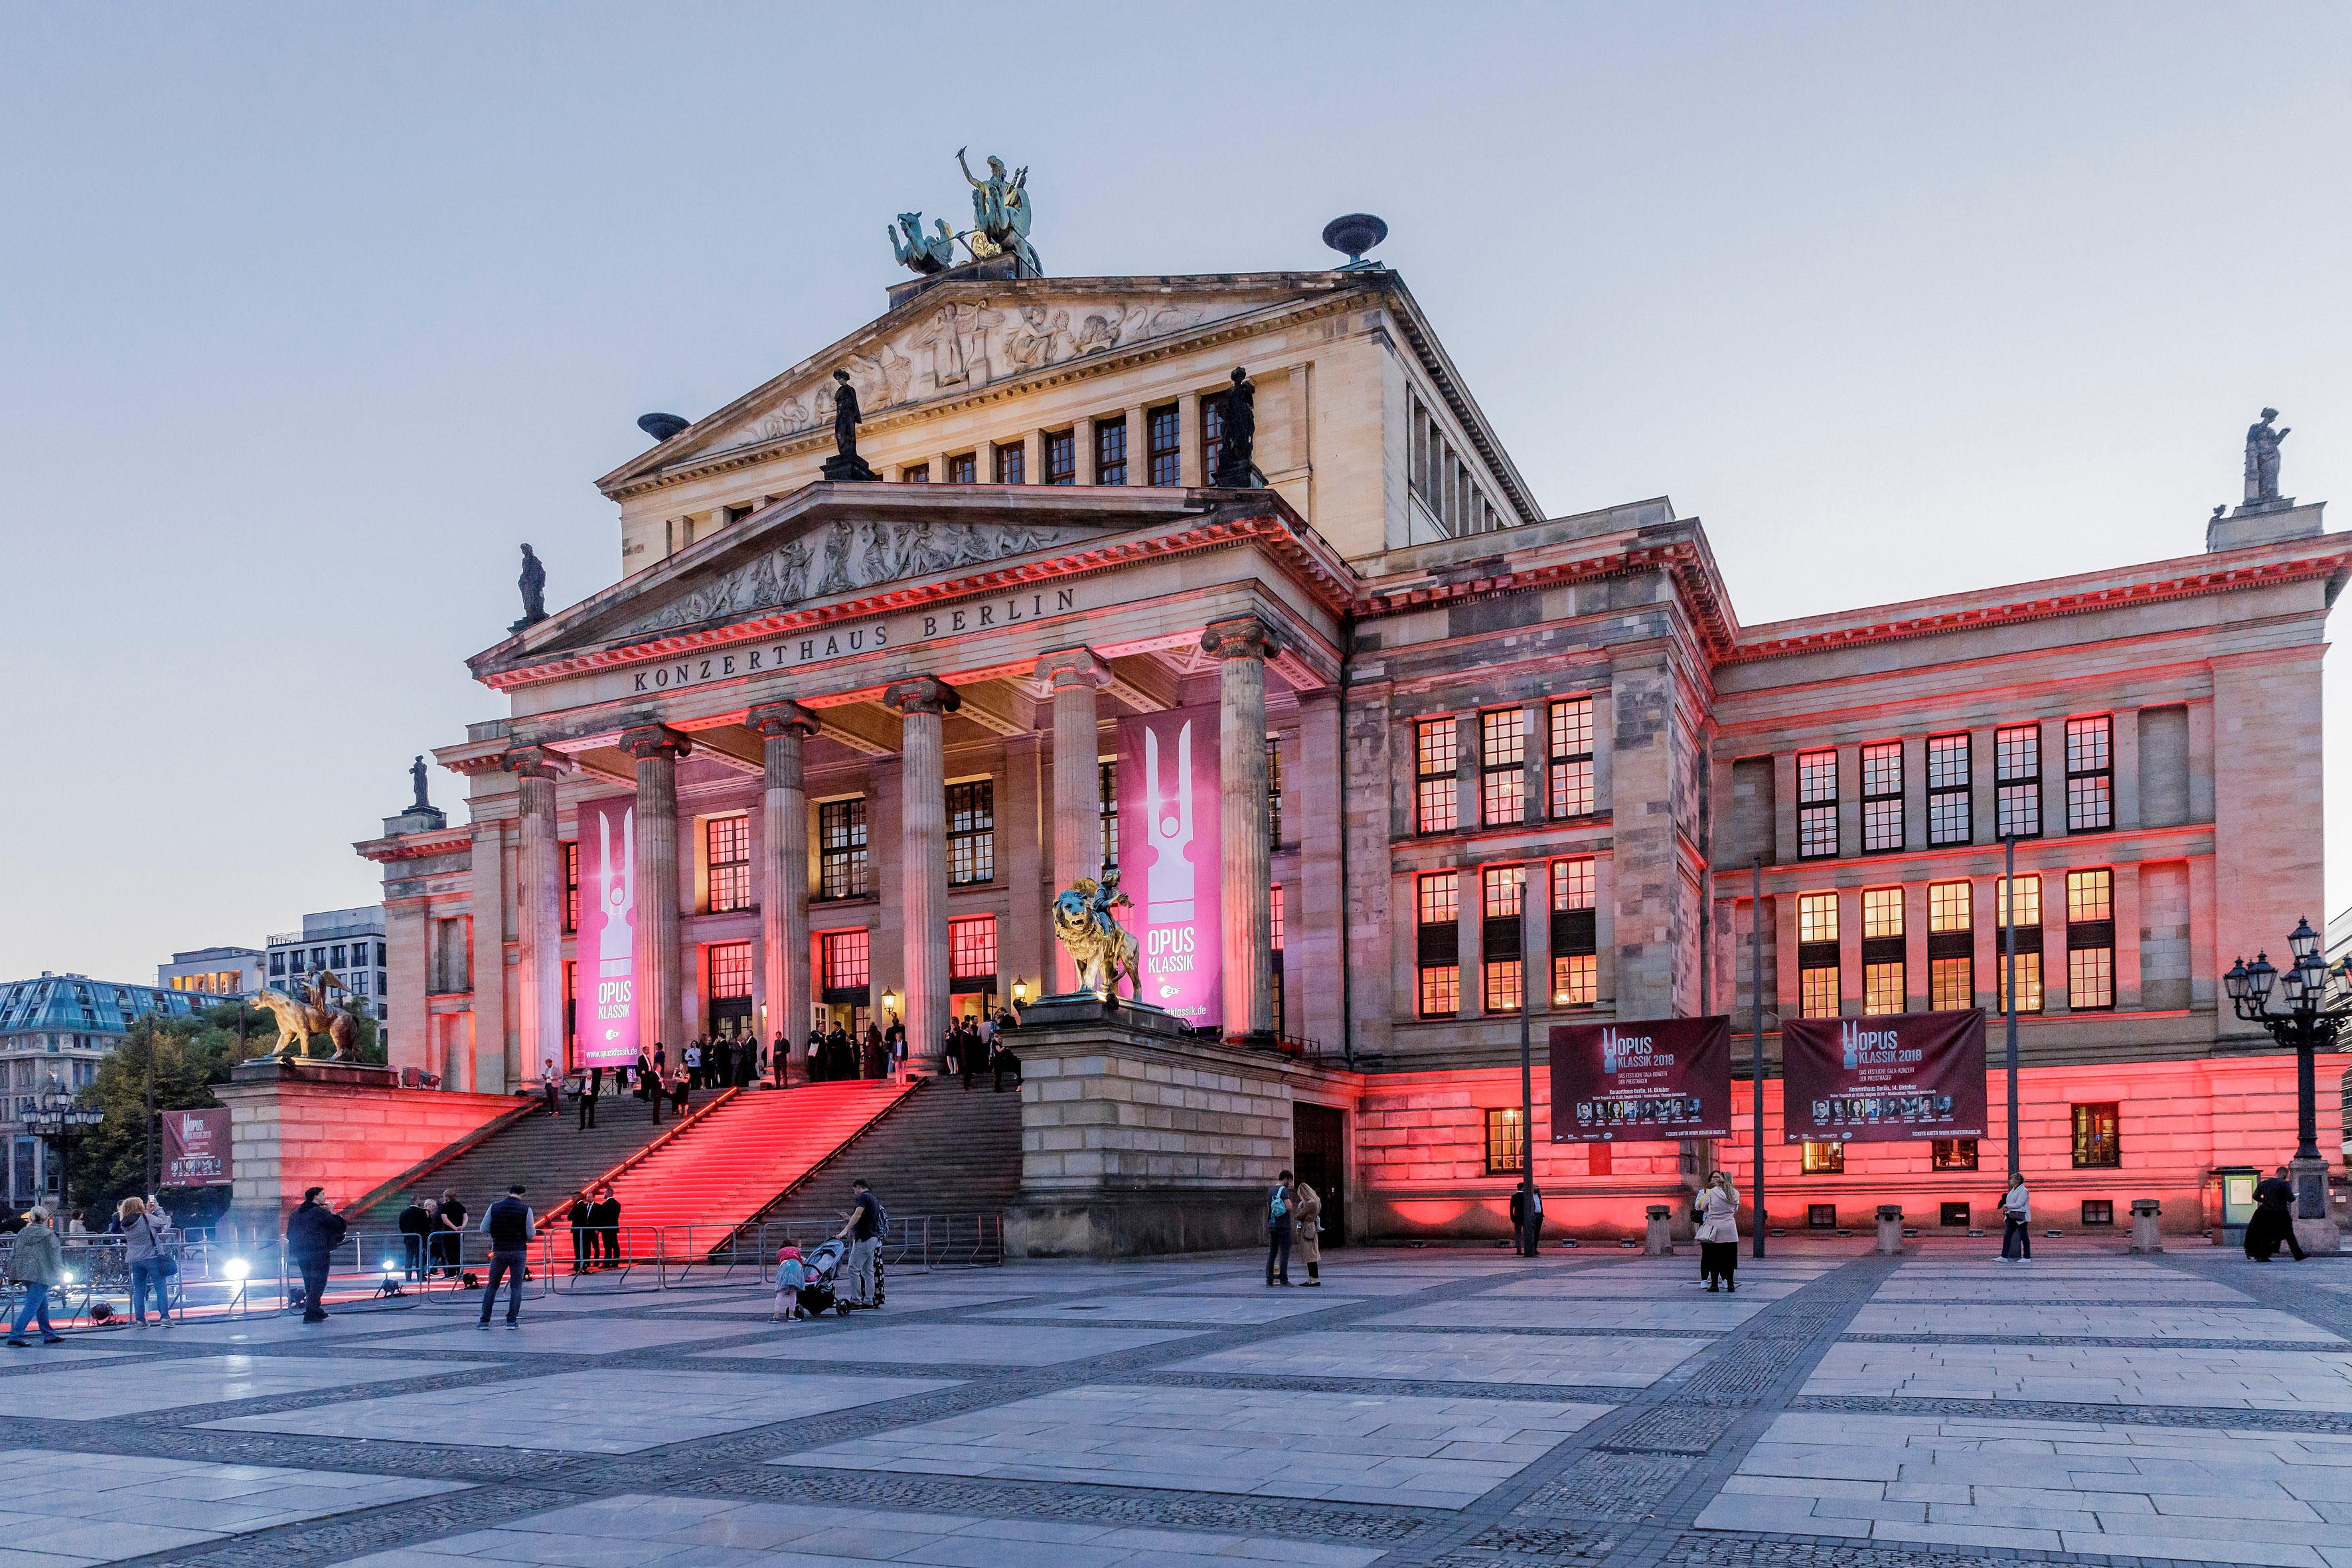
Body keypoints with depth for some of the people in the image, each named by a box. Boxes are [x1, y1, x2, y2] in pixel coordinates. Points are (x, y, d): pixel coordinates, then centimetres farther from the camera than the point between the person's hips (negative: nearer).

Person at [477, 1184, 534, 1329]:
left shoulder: (494, 1207, 1)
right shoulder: (526, 1209, -5)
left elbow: (484, 1229, 0)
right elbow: (531, 1234, -5)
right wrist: (533, 1227, 16)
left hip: (499, 1252, 2)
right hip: (519, 1252, -1)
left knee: (492, 1286, 12)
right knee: (516, 1287, 6)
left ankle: (484, 1321, 9)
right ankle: (512, 1321, 2)